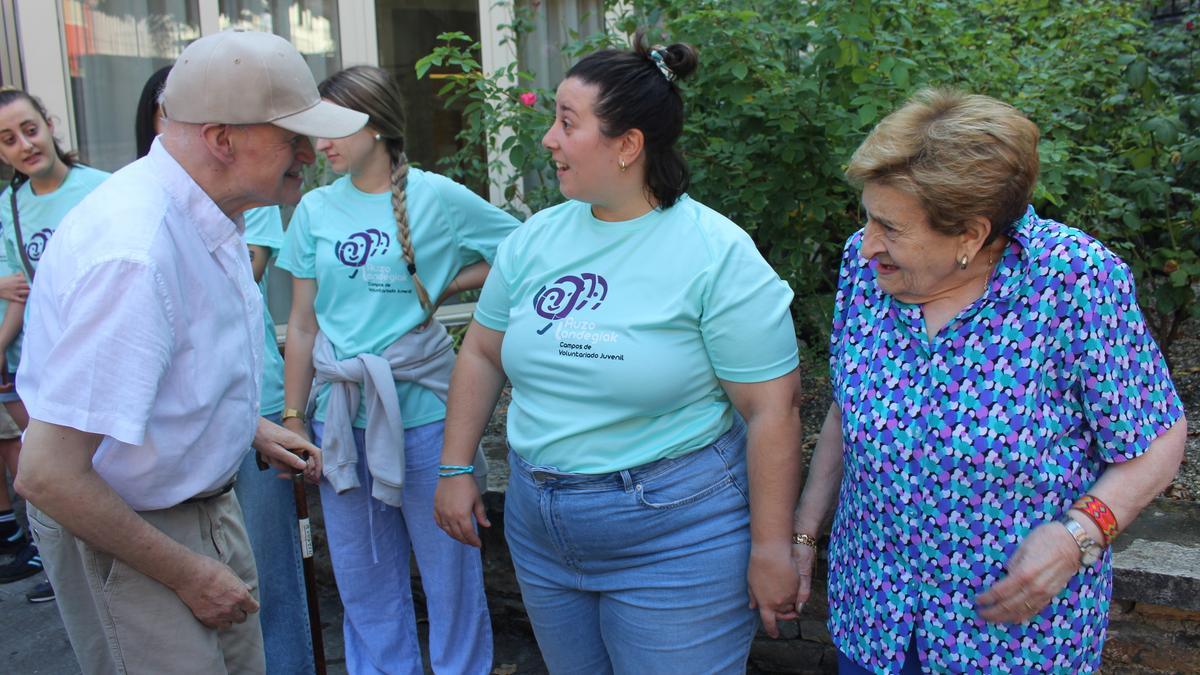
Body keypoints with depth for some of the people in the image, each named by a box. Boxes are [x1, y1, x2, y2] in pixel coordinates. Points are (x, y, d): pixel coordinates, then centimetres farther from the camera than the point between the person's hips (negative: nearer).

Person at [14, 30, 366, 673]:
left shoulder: (204, 213, -1)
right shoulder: (133, 255, -31)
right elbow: (47, 474, -31)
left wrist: (250, 426, 8)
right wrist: (186, 574, -21)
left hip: (207, 499, 9)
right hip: (116, 531, -8)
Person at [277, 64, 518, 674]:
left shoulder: (437, 197, -5)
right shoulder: (315, 209, 6)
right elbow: (302, 325, 8)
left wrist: (446, 285, -7)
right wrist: (293, 418, 6)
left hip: (420, 411, -3)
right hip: (339, 415, 4)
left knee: (449, 572, 7)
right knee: (363, 579, 14)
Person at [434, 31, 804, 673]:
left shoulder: (718, 255, -16)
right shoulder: (536, 238, 1)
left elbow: (771, 410, -15)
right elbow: (482, 353, 11)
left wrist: (771, 548, -14)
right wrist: (456, 469, 8)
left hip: (676, 537, -5)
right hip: (538, 532, 6)